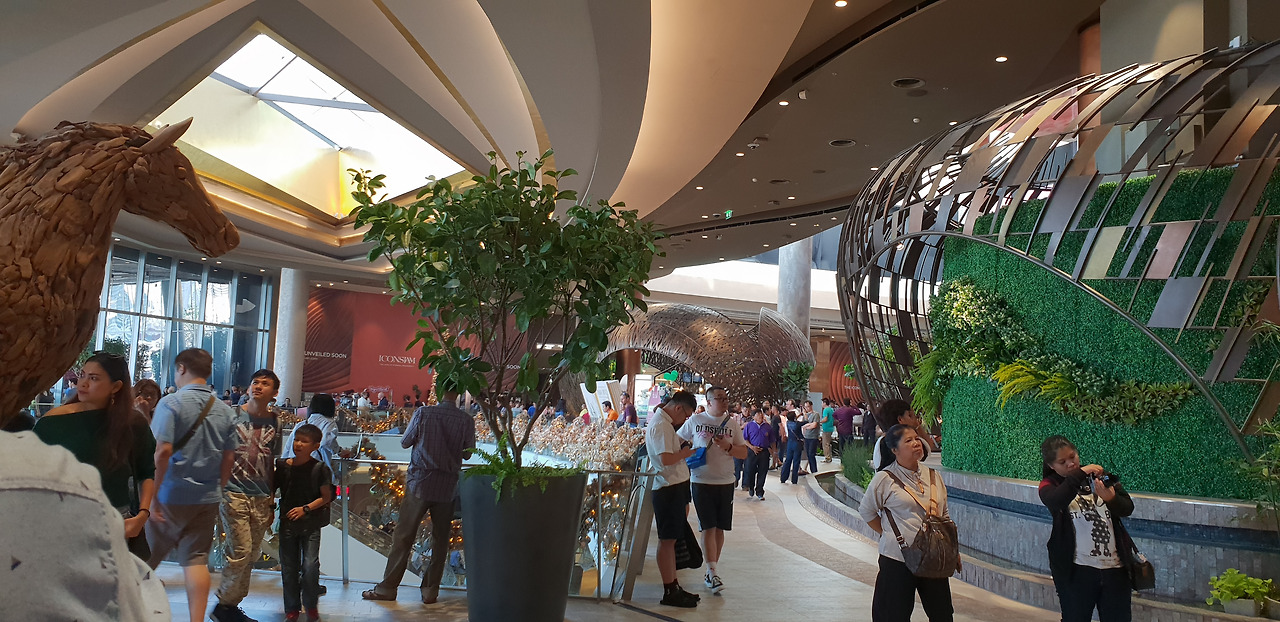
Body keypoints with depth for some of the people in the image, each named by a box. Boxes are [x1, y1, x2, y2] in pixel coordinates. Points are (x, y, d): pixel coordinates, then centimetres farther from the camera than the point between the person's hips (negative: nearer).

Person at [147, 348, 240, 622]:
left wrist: (152, 496, -14)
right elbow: (229, 458, 9)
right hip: (207, 498, 4)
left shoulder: (171, 403, -10)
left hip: (171, 496, -4)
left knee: (145, 559, 13)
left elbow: (162, 451, -18)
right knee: (197, 560, 5)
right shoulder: (225, 411, 5)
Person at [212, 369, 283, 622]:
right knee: (241, 552, -7)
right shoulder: (232, 415, -1)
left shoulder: (275, 422, 9)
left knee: (252, 555, 7)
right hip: (234, 494, -4)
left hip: (261, 499, 4)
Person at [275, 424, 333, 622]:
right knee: (288, 567, 8)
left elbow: (326, 497, -3)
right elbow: (272, 490, 10)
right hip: (287, 522, 3)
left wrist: (305, 509, -13)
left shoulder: (319, 469, -6)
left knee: (310, 566, -8)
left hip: (310, 524, -3)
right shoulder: (282, 466, 1)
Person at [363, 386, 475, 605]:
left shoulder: (424, 413, -8)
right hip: (447, 487, 1)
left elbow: (405, 442, 3)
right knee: (440, 539, 10)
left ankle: (387, 588, 13)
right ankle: (430, 591, 14)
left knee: (403, 536, 7)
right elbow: (467, 453, 4)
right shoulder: (466, 420, -6)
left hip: (420, 482, -1)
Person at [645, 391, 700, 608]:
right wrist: (684, 453, -11)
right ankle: (669, 592, 3)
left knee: (671, 539, 15)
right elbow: (665, 459, -26)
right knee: (667, 540, -3)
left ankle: (673, 586, 24)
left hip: (674, 486, 11)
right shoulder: (660, 425, -17)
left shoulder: (663, 422, 15)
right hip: (669, 487, -11)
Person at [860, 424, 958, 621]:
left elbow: (945, 515, 16)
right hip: (897, 560, -4)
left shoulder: (932, 475, 7)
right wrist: (890, 535, -4)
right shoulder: (885, 479, -8)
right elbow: (866, 510, 1)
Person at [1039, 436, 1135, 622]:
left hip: (1114, 565, 3)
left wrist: (1111, 499, -19)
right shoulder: (1050, 485, -1)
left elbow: (1128, 508, 2)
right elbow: (1055, 502, -25)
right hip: (1077, 569, -3)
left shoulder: (1099, 475, 8)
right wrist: (1080, 474, -29)